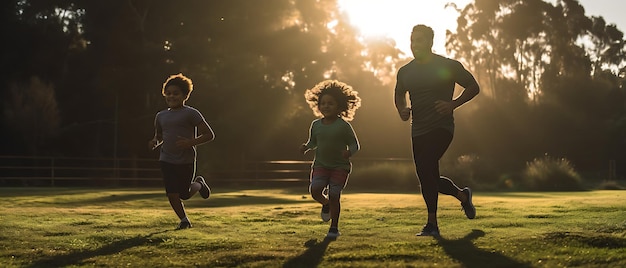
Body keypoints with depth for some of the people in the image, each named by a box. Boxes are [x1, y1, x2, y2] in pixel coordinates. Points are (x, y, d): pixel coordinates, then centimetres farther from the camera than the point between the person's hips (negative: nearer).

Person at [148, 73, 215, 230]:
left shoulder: (191, 114, -6)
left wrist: (190, 142, -21)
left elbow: (209, 135, -7)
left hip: (186, 161, -4)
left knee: (184, 195, 2)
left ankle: (199, 184, 34)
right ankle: (184, 220, 18)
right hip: (166, 160, 4)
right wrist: (155, 142, 2)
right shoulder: (161, 116, 10)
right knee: (172, 194, -3)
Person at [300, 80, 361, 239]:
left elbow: (355, 144, -3)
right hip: (320, 165, 3)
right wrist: (306, 147, -4)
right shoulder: (316, 125, 3)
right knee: (315, 190, -18)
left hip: (340, 166, -3)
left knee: (334, 195, -10)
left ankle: (334, 228, 6)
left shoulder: (343, 125, -8)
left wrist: (349, 152, -24)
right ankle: (326, 204, 18)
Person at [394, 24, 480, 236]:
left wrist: (453, 104, -11)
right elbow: (399, 94, 28)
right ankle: (462, 195, 36)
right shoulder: (405, 71, 10)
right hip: (418, 130, 6)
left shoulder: (448, 66, -4)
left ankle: (432, 223, -18)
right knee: (428, 177, 8)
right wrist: (402, 110, 6)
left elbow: (473, 87, 4)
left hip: (441, 127, -6)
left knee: (426, 169, -24)